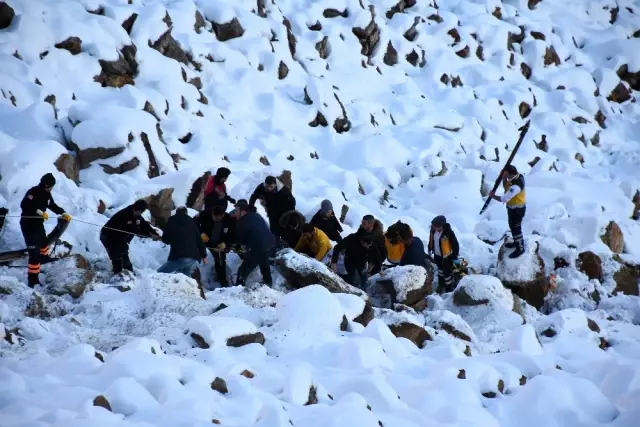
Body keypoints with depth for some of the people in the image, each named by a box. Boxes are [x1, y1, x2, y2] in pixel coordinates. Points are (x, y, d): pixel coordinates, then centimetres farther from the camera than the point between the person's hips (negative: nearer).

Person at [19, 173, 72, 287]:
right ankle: (32, 280, -9)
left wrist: (63, 213, 7)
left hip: (38, 223, 9)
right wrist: (39, 212, -39)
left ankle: (44, 257, 67)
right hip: (28, 225, -9)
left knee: (43, 241, 36)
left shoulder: (47, 194, 0)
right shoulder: (33, 192, -27)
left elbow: (52, 205, 16)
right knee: (34, 253, -13)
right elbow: (24, 205, -37)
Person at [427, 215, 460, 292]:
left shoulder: (448, 232, -34)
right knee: (440, 269, 30)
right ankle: (441, 284, 53)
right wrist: (430, 248, 17)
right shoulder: (433, 230, -16)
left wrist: (455, 255, -15)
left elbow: (455, 244, -22)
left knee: (447, 272, 5)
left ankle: (449, 289, 23)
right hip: (437, 255, 7)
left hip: (446, 256, -7)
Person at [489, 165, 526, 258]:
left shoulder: (516, 186, -39)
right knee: (513, 226, 27)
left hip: (517, 209, -9)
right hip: (514, 207, 9)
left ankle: (520, 248, 25)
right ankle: (517, 242, 47)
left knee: (516, 228, 8)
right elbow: (506, 187, 5)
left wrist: (493, 196, -21)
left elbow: (504, 199, -37)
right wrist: (504, 178, -15)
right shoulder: (517, 176, -9)